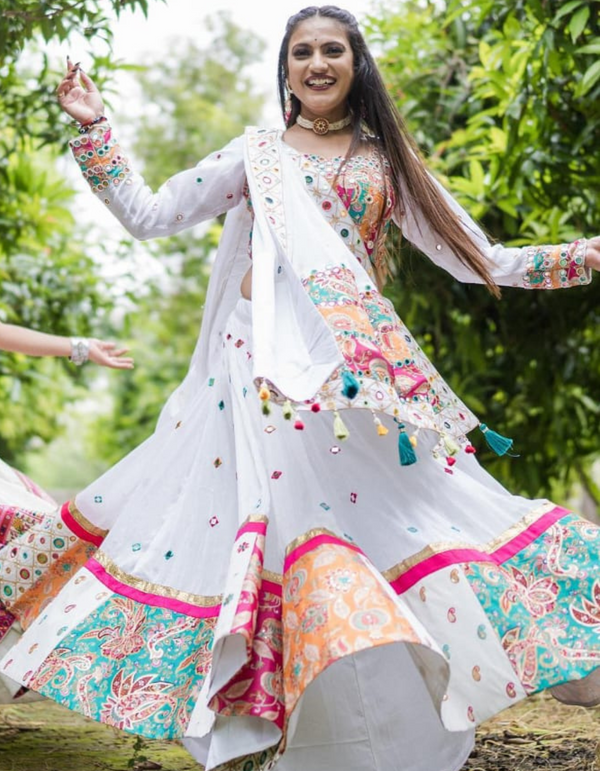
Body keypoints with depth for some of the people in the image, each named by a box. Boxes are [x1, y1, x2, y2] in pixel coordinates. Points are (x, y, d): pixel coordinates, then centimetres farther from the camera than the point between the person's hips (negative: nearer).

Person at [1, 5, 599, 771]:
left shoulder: (387, 161, 17)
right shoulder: (256, 153, 14)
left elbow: (474, 259, 17)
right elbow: (146, 213, 13)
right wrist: (94, 129, 6)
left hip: (362, 361, 2)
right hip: (268, 358, -2)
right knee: (288, 500, -11)